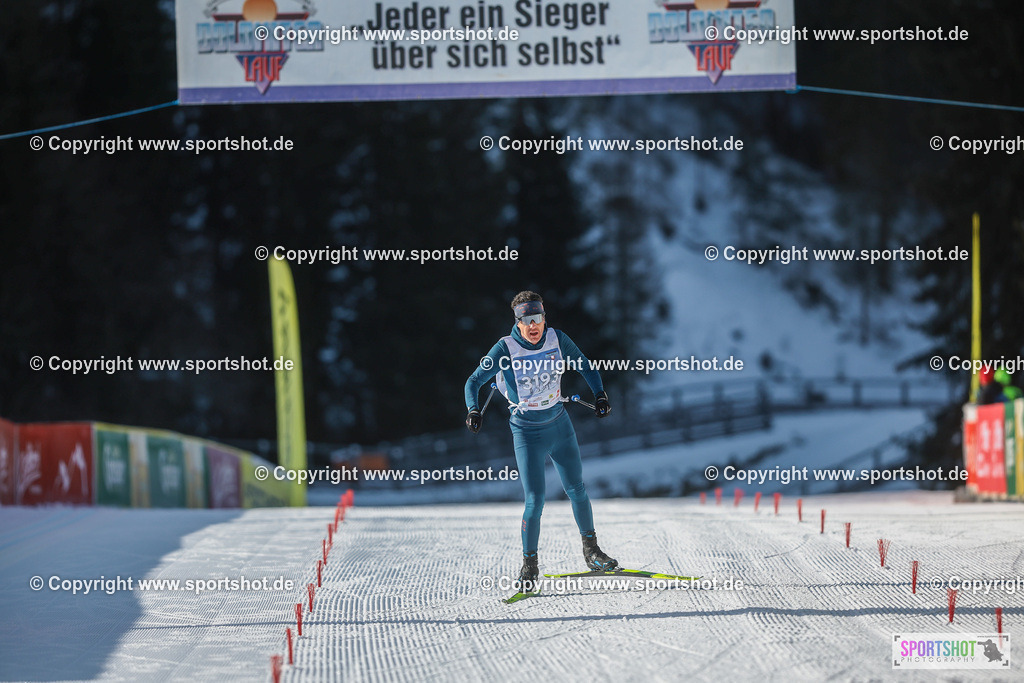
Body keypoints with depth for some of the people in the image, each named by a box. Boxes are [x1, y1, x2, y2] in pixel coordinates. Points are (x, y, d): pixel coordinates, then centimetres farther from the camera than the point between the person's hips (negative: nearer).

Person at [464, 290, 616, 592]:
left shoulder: (557, 339, -7)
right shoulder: (506, 349, -16)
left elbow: (585, 367, 10)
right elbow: (474, 380, -12)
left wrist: (599, 395, -2)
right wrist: (473, 410, -29)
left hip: (560, 426, 3)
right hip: (527, 433, -3)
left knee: (576, 490, 10)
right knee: (535, 499, -11)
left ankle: (591, 550, 28)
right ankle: (530, 565, 2)